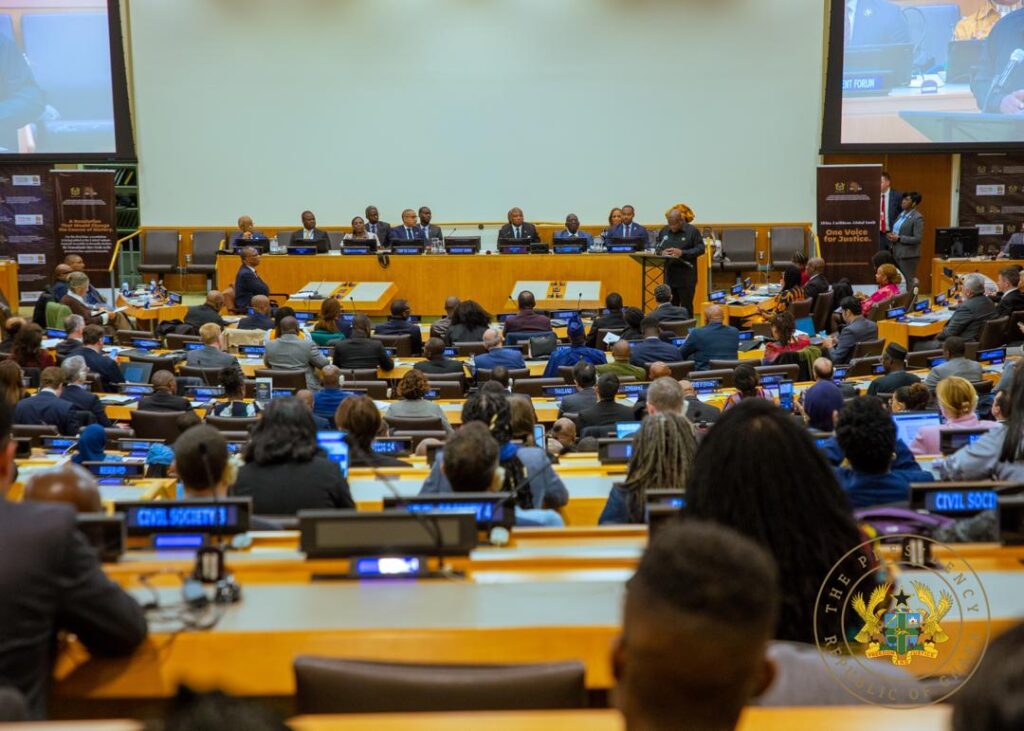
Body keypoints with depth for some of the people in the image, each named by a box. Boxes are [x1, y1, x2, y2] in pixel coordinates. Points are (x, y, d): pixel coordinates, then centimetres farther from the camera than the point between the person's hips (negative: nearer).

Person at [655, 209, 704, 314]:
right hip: (669, 275, 4)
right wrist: (661, 252, -6)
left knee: (686, 306, 0)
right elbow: (657, 247, 19)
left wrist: (682, 253, -18)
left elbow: (701, 248, -6)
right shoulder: (664, 231, 12)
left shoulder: (692, 230, -3)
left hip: (686, 277, -4)